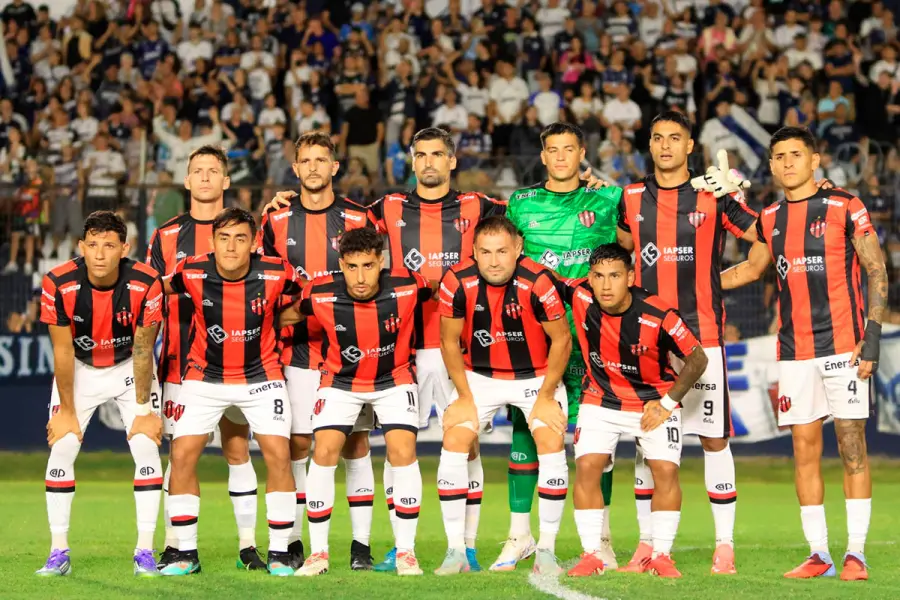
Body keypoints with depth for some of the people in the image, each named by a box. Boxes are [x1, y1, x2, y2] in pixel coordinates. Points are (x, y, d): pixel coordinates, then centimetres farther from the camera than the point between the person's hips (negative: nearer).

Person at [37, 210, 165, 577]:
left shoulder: (146, 284, -27)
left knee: (146, 447, -11)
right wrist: (67, 409, -10)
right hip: (79, 368, 1)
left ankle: (145, 552, -5)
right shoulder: (58, 285, -26)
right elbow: (62, 350, -16)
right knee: (61, 448, -8)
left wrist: (143, 408, -12)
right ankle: (58, 553, -2)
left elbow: (142, 350, -18)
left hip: (129, 367, 0)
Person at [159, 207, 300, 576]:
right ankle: (186, 552, 4)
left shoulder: (275, 274, -18)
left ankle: (279, 552, 0)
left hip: (261, 376, -1)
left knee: (278, 455, -13)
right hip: (204, 376, 1)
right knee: (182, 455, -9)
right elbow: (159, 287, 5)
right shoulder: (191, 273, -17)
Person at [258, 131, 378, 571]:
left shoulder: (359, 220, 2)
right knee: (297, 443, 0)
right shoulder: (276, 221, 6)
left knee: (354, 442, 0)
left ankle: (361, 543, 4)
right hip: (297, 350, 1)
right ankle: (292, 542, 8)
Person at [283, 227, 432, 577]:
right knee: (324, 453, -12)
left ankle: (405, 551, -1)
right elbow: (292, 314, 1)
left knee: (403, 453, -15)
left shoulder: (407, 287, -24)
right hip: (340, 381, 1)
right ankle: (318, 552, 1)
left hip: (395, 379, 0)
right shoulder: (321, 295, -23)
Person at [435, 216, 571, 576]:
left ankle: (546, 550, -6)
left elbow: (562, 340, -13)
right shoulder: (458, 282, -20)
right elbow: (450, 341, -5)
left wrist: (546, 396, -13)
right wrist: (464, 396, -7)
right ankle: (456, 552, -4)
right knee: (454, 442, -12)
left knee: (552, 443, -17)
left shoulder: (537, 282, -26)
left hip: (537, 375, -2)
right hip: (479, 376, 2)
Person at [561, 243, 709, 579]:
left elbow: (697, 359, -13)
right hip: (600, 399, 2)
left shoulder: (658, 317, -26)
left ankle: (661, 555, 1)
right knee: (587, 467, -12)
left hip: (654, 402, -2)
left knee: (666, 470, -13)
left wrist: (667, 403, -12)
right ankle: (591, 555, -2)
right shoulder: (580, 297, -20)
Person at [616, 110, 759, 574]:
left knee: (714, 439, -2)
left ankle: (725, 544, 5)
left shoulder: (713, 196, 1)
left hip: (701, 335, -2)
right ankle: (647, 543, 12)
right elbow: (622, 242, 25)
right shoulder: (632, 199, 8)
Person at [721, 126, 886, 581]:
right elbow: (753, 268, 28)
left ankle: (856, 553, -1)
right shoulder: (770, 220, 11)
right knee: (804, 449, 2)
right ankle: (818, 555, 7)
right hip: (794, 351, 5)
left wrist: (872, 336, -11)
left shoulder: (845, 208, -4)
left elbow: (877, 272, -3)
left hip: (842, 344, -5)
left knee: (852, 445, -4)